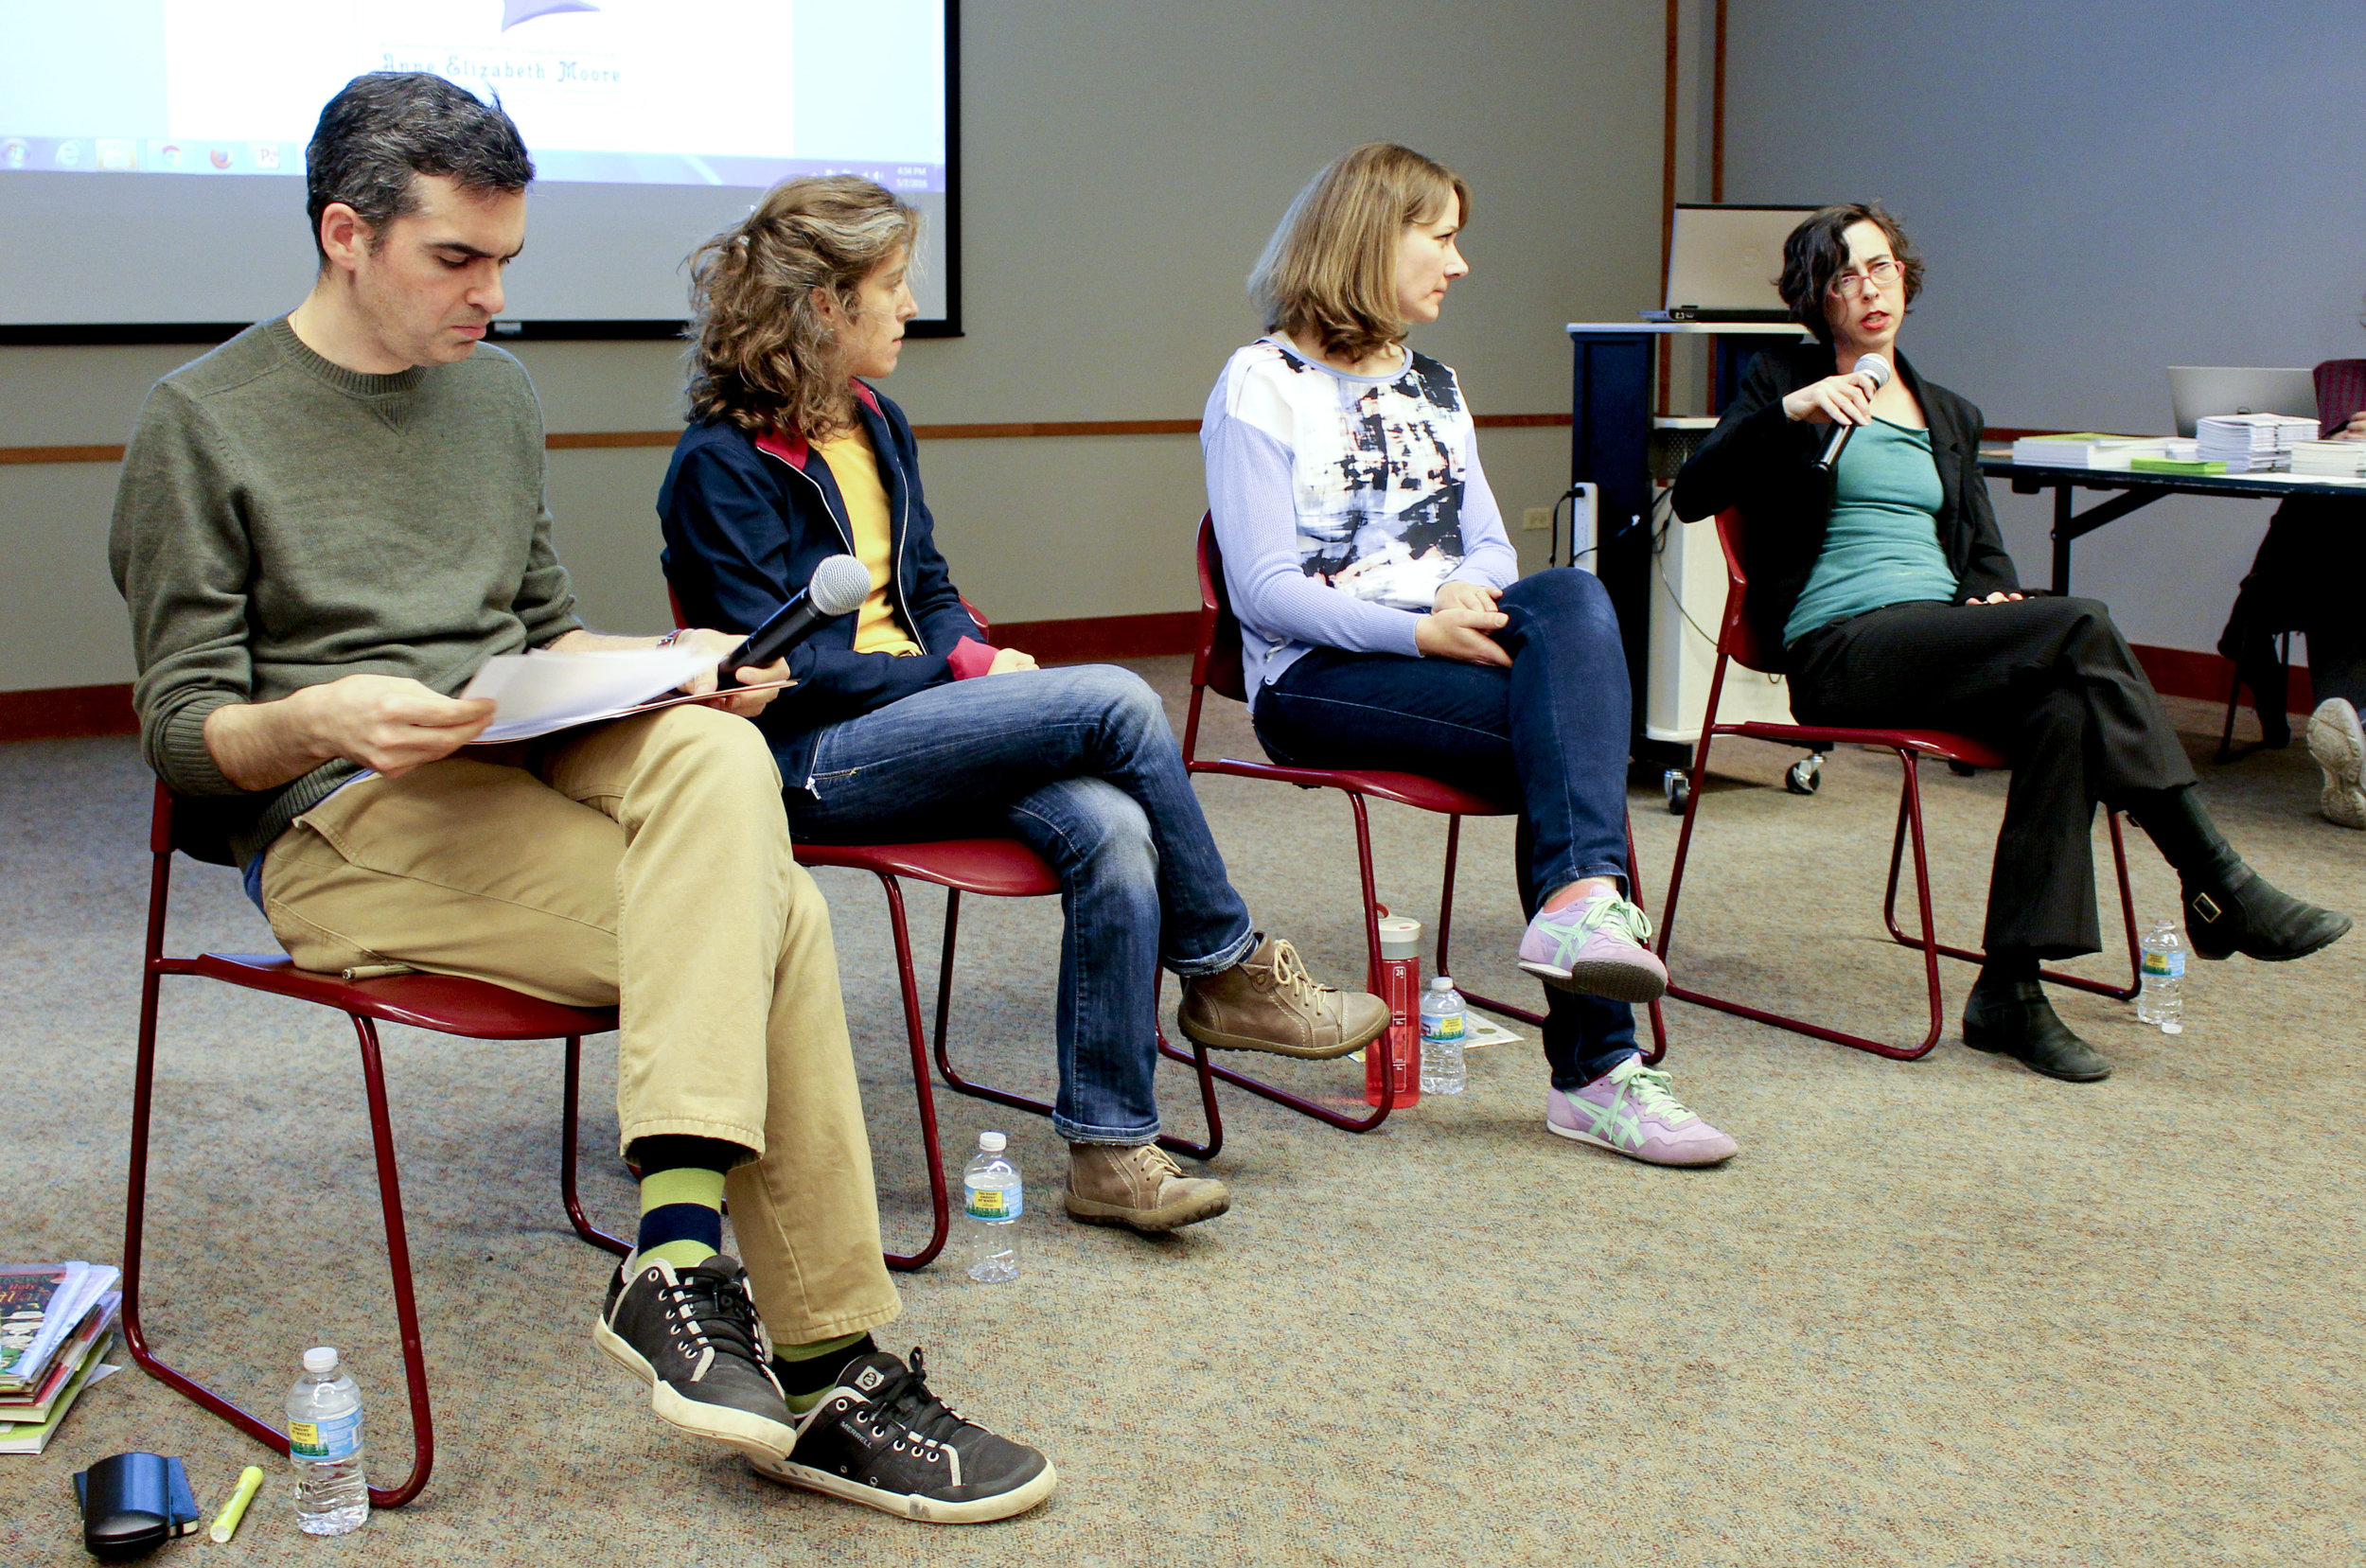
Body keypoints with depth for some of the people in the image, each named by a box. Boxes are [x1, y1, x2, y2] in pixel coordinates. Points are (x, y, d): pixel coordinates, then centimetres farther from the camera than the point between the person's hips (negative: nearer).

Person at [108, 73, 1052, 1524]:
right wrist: (320, 718, -24)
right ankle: (826, 1367, -24)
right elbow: (184, 733, -2)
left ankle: (681, 1256, -35)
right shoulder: (203, 423, 0)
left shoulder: (498, 390, 19)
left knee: (720, 757, -31)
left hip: (531, 761, 6)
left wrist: (671, 669, 3)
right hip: (340, 827, -5)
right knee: (771, 917, -27)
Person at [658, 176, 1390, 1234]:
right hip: (811, 762, -7)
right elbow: (781, 668, -14)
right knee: (1115, 702, -24)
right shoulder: (721, 466, -9)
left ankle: (1108, 1147, -20)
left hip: (921, 716, 7)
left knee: (1112, 829, -24)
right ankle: (1227, 970, -5)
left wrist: (977, 655, -2)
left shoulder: (877, 426, 14)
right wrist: (963, 673, -11)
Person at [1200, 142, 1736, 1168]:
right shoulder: (1263, 385, -1)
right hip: (1317, 678, -6)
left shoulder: (1433, 386, 23)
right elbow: (1265, 591, -10)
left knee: (1572, 598, -29)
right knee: (1570, 723, -28)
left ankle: (1580, 901, -41)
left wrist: (1468, 593, -8)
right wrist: (1419, 631, -21)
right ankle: (1593, 1070, -30)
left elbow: (1492, 547, 18)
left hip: (1453, 642, 6)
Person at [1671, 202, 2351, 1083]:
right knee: (2082, 627, -28)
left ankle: (2010, 992, -31)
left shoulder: (1950, 417, 26)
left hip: (1940, 636, 6)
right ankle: (2221, 888, -25)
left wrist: (1995, 595, -2)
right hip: (1838, 646, -6)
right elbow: (1693, 496, -4)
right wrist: (1790, 412, -18)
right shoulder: (1784, 382, 10)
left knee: (2065, 706, -31)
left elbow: (1983, 550, 23)